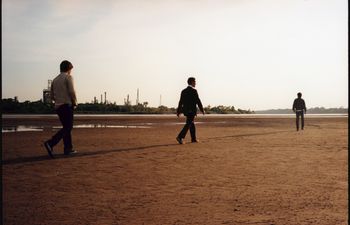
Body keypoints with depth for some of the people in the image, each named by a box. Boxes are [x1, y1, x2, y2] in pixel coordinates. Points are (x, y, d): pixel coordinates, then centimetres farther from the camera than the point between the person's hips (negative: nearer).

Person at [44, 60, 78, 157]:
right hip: (67, 105, -8)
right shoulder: (68, 77, -4)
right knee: (67, 128, -9)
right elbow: (71, 91, -15)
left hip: (57, 106, 8)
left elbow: (52, 96, 17)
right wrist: (74, 103, -2)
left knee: (67, 127, 14)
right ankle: (50, 143, -23)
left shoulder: (55, 80, 17)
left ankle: (68, 149, 13)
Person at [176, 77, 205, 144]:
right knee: (188, 124, -9)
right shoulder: (194, 91, -11)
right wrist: (202, 110, -3)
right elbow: (198, 101, -12)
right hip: (192, 110, -8)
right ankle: (180, 137, -20)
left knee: (192, 124, 17)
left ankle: (193, 138, 23)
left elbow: (181, 102, 10)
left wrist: (178, 111, 13)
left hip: (186, 110, 8)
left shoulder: (183, 91, 9)